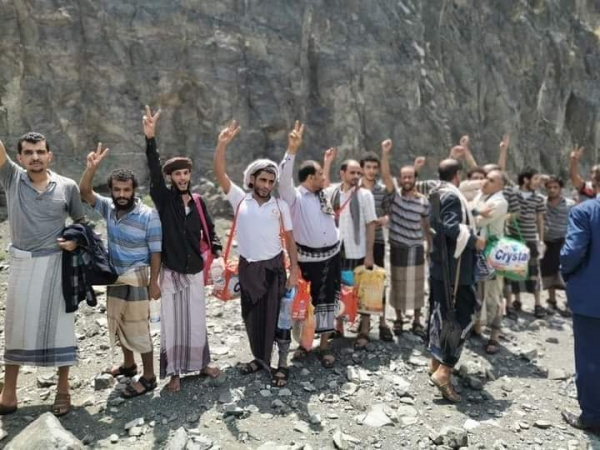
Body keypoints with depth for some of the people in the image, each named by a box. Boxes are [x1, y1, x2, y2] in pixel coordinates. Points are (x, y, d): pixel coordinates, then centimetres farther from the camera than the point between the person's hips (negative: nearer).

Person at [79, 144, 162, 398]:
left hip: (136, 279, -7)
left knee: (138, 329, 0)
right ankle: (128, 365, 40)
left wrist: (153, 282, -16)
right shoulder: (108, 208, -2)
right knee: (118, 325, 20)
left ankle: (149, 377, 12)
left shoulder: (148, 215, -19)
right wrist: (92, 166, -25)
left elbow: (156, 251, -16)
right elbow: (84, 191, -10)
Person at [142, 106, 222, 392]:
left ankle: (201, 363, 29)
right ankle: (174, 372, 16)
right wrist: (150, 139, -34)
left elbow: (208, 229, 12)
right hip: (171, 272, -3)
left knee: (197, 320, 12)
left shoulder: (197, 202, 5)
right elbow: (154, 172, -20)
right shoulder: (164, 198, -5)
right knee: (172, 322, 3)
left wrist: (216, 249, -8)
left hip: (195, 271, 3)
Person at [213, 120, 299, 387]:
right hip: (247, 267, 2)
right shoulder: (240, 199, -1)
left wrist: (294, 270, -4)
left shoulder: (280, 206, -2)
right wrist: (222, 144, -22)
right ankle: (260, 358, 34)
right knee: (252, 317, 15)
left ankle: (282, 365, 17)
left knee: (277, 317, 3)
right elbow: (219, 174, -10)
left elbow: (290, 238, 1)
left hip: (273, 267, -2)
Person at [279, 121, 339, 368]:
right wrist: (292, 150, -39)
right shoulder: (294, 197, -11)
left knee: (327, 299, 10)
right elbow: (284, 179, -30)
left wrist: (337, 244, 20)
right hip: (308, 258, -6)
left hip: (331, 256, 6)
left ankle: (324, 344, 20)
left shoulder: (321, 196, 9)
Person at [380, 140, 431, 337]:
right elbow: (385, 176, -21)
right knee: (398, 285, 9)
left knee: (417, 286, 9)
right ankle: (398, 320, 26)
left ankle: (417, 322, 23)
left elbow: (426, 226, 10)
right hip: (397, 249, -2)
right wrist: (385, 154, -32)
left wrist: (431, 247, 13)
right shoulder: (394, 195, -6)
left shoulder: (423, 201, 1)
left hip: (417, 249, 2)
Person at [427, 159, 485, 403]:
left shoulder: (437, 194, 13)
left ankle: (436, 361, 26)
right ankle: (444, 371, -12)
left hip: (439, 263, 10)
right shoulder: (452, 195, -15)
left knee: (440, 312, 16)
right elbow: (451, 226, -28)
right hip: (454, 265, -10)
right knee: (462, 316, -8)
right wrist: (474, 241, -16)